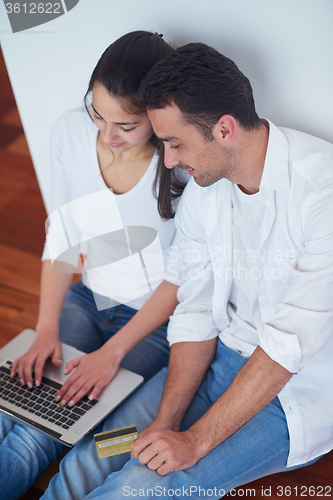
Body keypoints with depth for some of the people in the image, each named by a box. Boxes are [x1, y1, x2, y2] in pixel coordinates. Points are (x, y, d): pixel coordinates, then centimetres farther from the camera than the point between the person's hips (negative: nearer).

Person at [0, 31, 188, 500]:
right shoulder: (70, 132, -8)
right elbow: (61, 237, -2)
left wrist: (113, 351, -20)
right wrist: (46, 330, -9)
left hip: (156, 319, -4)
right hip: (88, 299, 4)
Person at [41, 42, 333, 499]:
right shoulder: (200, 188, -3)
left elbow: (291, 341, -25)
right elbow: (196, 312, -1)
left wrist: (195, 440, -21)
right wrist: (167, 421, -12)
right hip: (224, 353, 5)